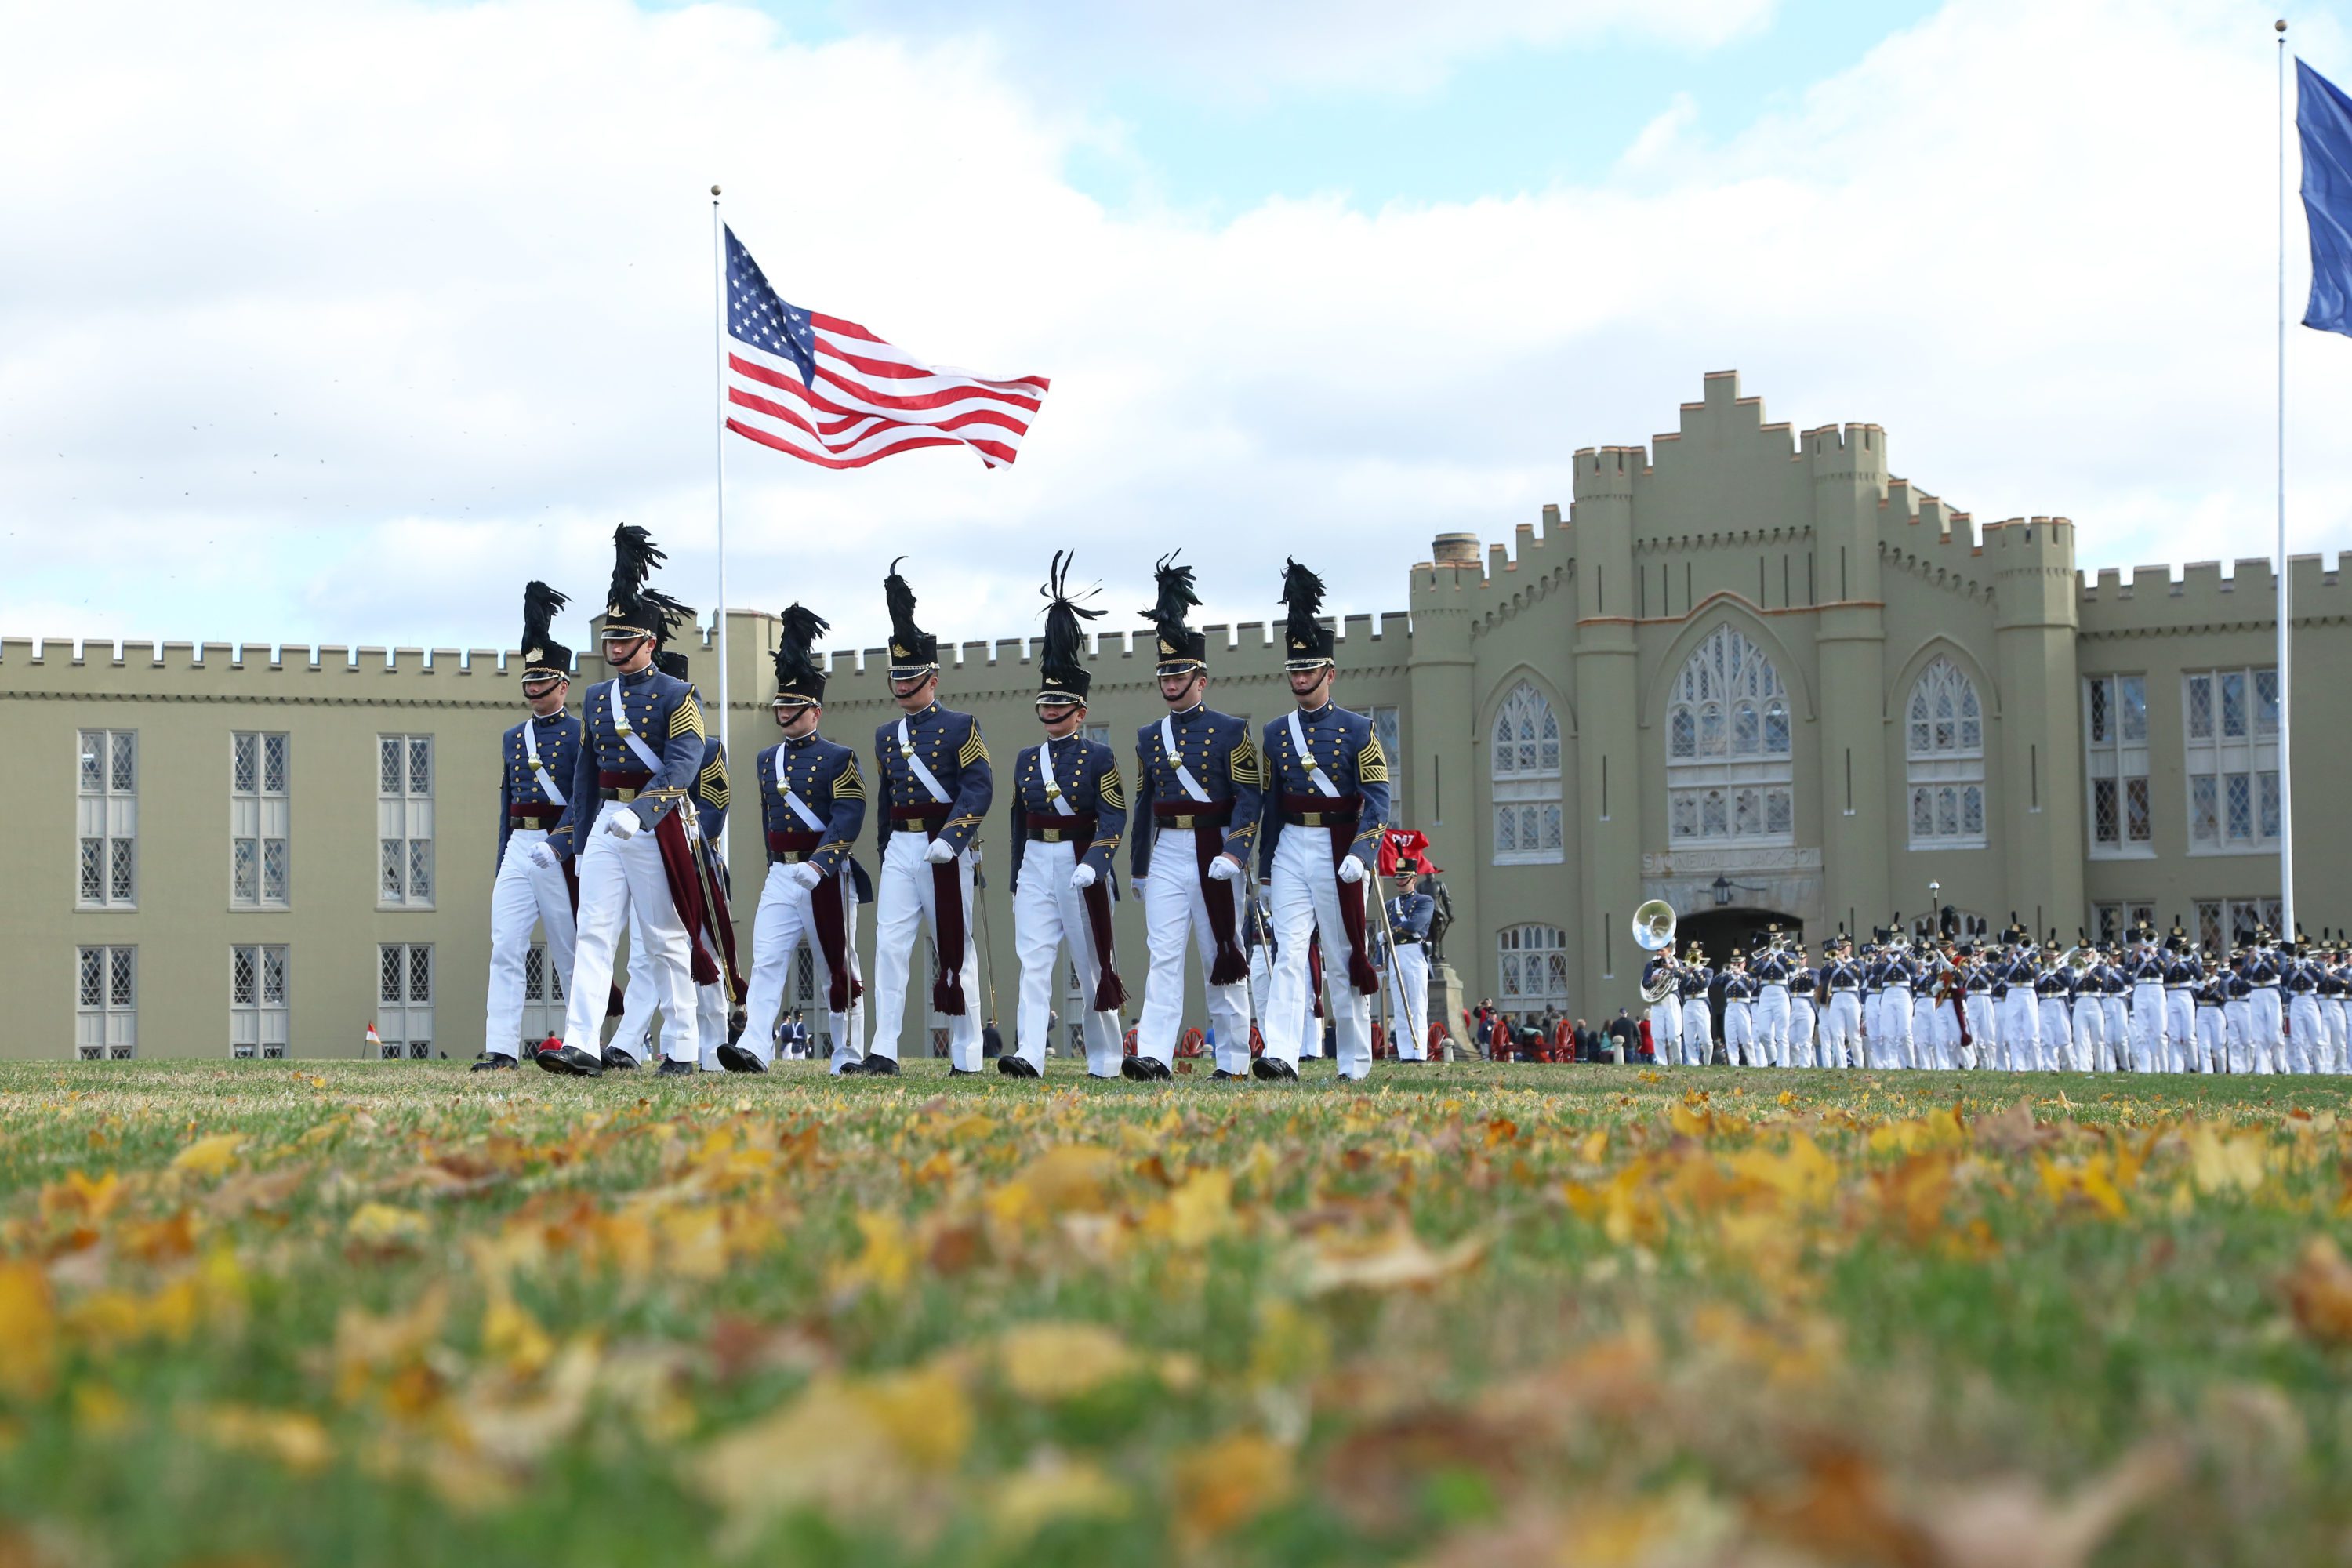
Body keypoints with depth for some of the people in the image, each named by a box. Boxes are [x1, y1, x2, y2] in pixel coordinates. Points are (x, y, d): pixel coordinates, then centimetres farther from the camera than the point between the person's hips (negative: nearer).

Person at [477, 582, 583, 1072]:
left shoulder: (579, 734, -1)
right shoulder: (512, 739, 17)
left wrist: (560, 837, -23)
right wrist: (500, 864, 19)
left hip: (562, 851, -5)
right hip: (518, 851, 5)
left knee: (571, 955, 2)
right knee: (504, 950, -7)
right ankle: (501, 1050, -12)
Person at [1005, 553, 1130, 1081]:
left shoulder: (1099, 757, -3)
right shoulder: (1026, 759, 11)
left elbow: (1114, 821, -10)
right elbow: (1019, 823, 16)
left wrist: (1093, 864, -24)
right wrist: (1015, 879, 16)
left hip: (1081, 869, -4)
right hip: (1035, 867, 4)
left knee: (1094, 967, 5)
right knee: (1033, 963, -8)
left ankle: (1106, 1059, 15)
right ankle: (1029, 1056, -16)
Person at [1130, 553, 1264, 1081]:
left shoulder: (1231, 732, -2)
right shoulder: (1149, 737, 12)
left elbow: (1249, 799, -8)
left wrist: (1235, 854, -20)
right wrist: (1138, 868, 18)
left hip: (1215, 854, -3)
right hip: (1166, 855, 3)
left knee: (1224, 958, 4)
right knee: (1163, 955, -8)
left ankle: (1232, 1060, 11)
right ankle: (1154, 1056, -16)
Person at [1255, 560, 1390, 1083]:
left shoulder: (1357, 730, -1)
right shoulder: (1275, 734, 10)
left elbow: (1378, 799, -7)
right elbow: (1270, 804, 14)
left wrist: (1359, 854, -18)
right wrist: (1265, 867, 14)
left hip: (1338, 851, -2)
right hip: (1291, 849, 2)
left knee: (1343, 961, 4)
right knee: (1289, 953, -10)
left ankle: (1354, 1064, 15)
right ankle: (1281, 1059, -20)